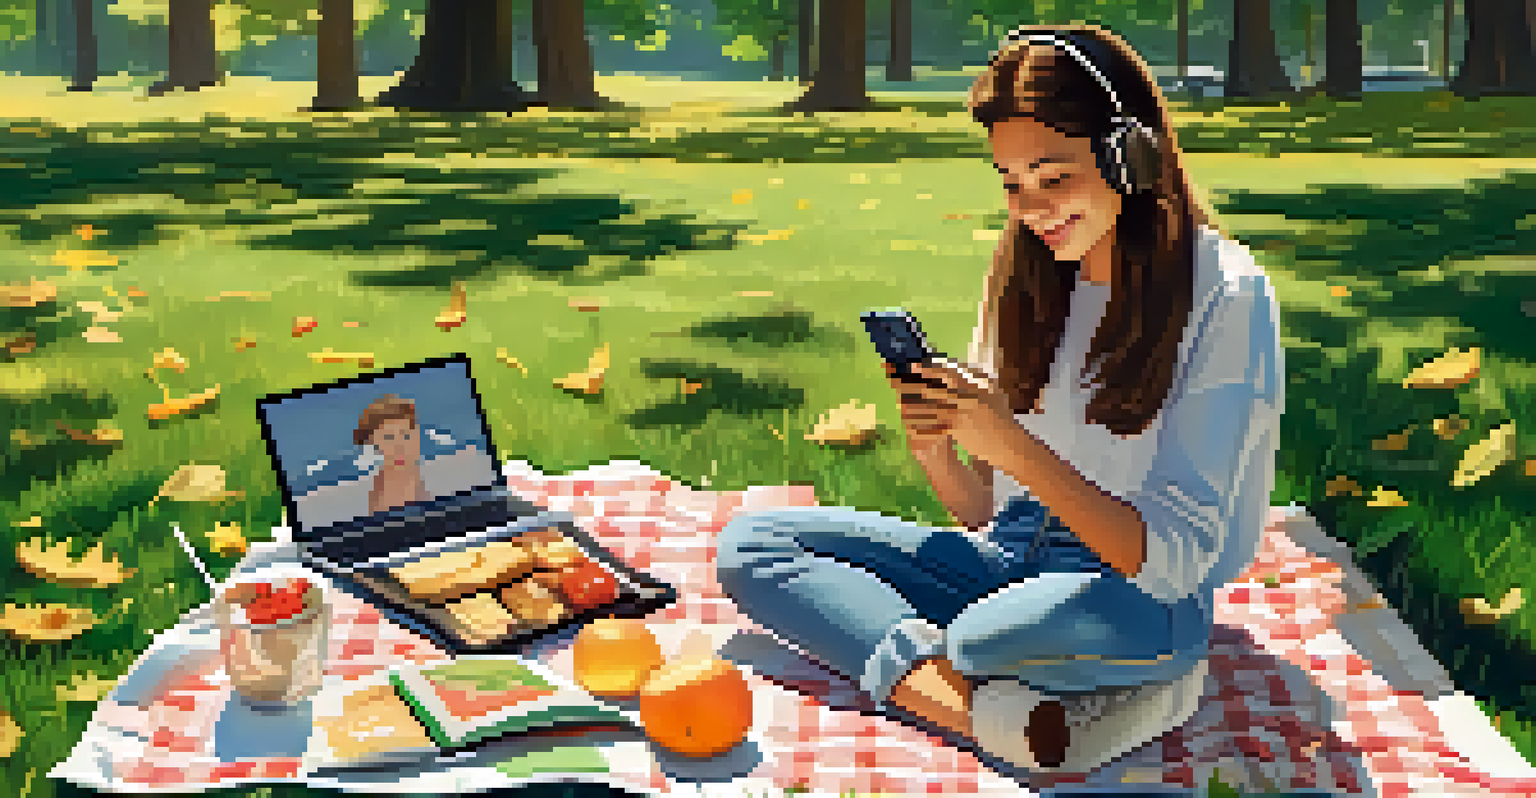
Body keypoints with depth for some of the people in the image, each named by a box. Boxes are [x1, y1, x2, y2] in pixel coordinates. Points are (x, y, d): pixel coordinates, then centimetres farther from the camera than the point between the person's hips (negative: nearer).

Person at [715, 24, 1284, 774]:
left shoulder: (1227, 295, -10)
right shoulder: (1023, 276, 8)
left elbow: (1174, 559, -17)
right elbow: (987, 513, 9)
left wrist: (1012, 445, -27)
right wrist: (935, 452, -14)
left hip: (1139, 596, -7)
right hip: (1013, 559, 8)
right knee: (748, 544, -10)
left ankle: (919, 656, -17)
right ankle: (1004, 713, -27)